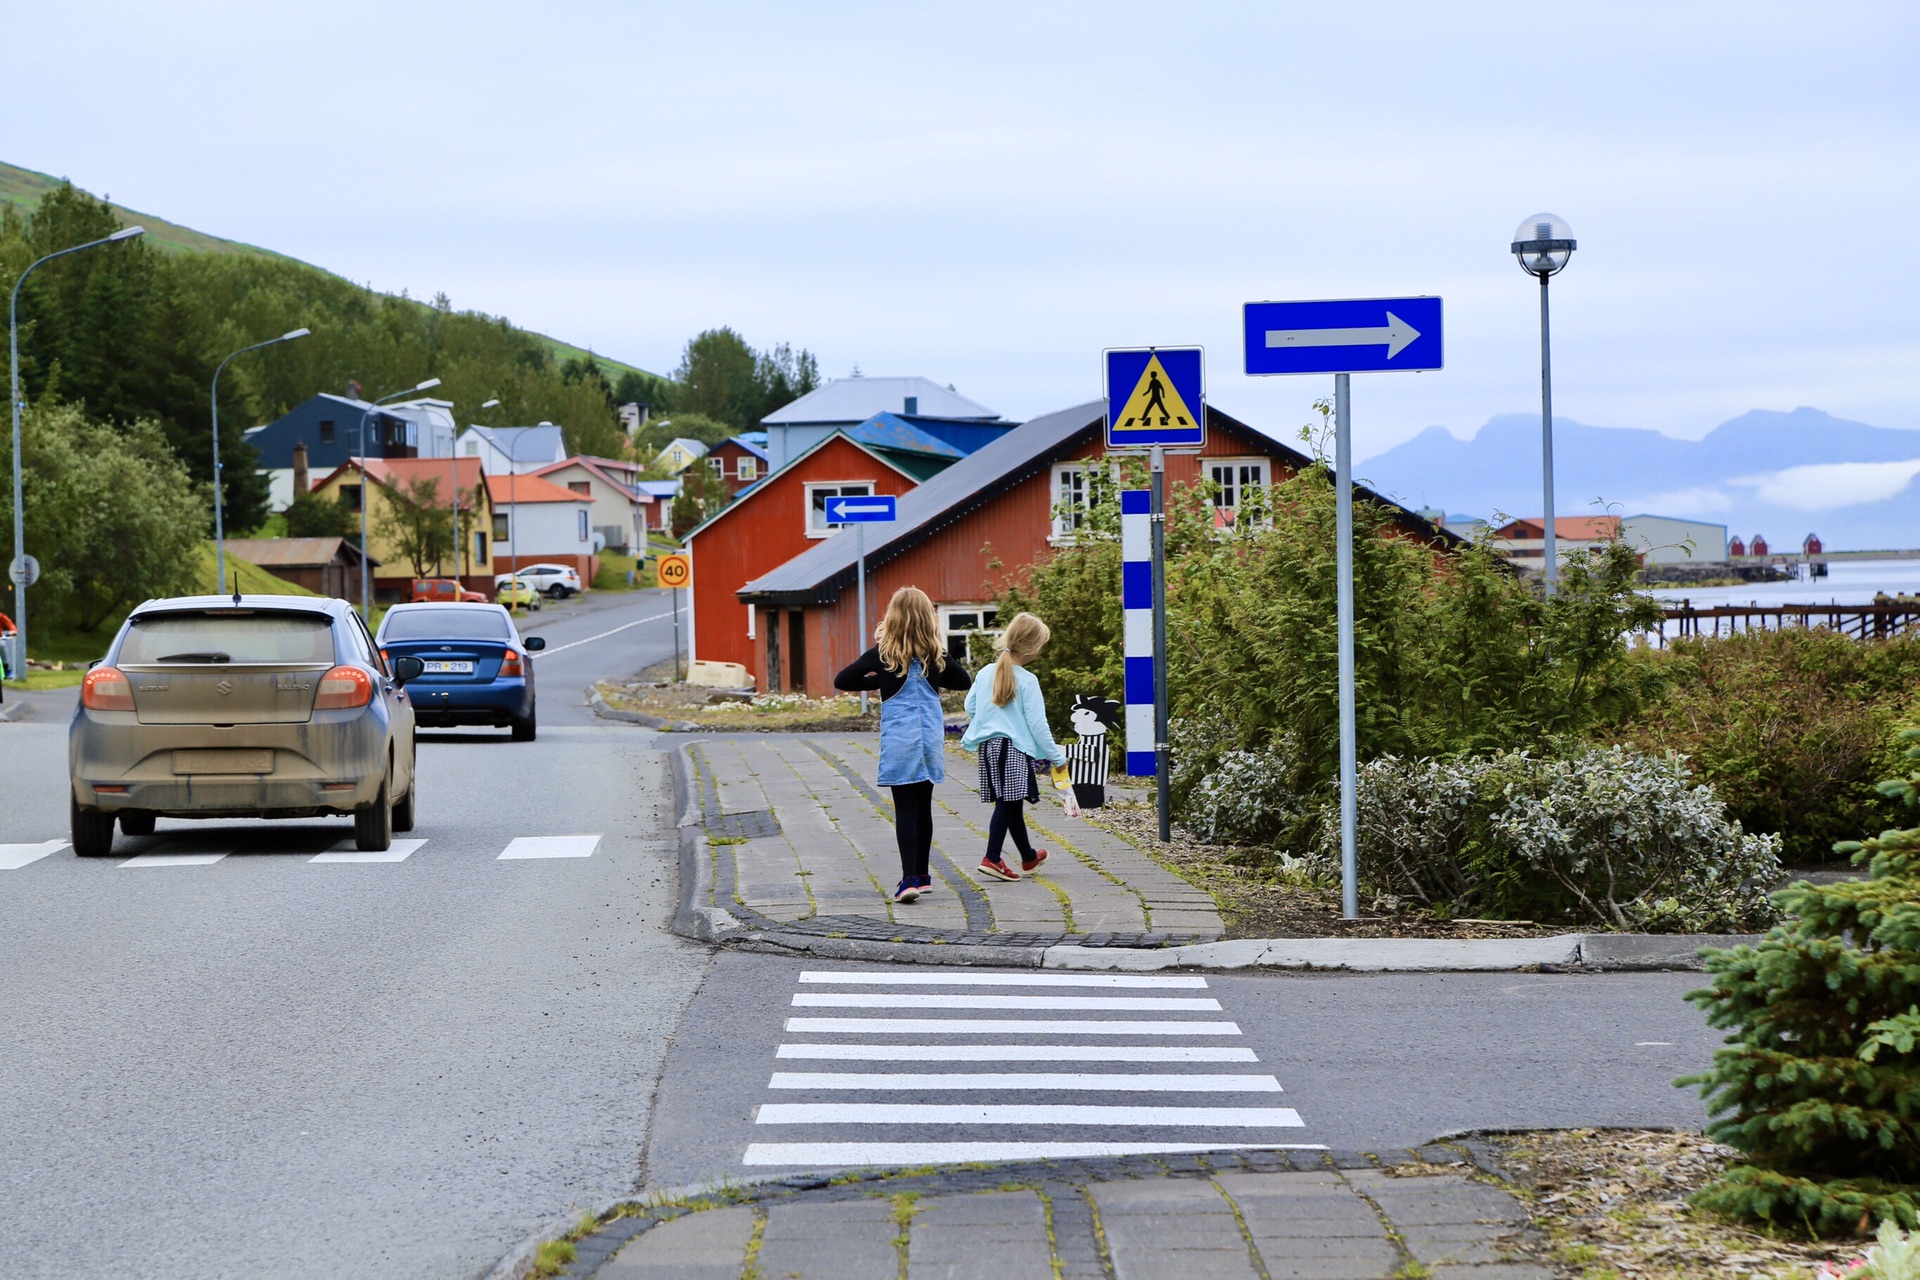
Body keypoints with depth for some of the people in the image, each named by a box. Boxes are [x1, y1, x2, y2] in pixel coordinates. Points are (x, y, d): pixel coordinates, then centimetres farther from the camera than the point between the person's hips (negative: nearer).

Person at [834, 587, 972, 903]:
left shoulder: (884, 653, -6)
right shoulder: (935, 654, 3)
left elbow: (842, 681, -5)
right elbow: (965, 681, 18)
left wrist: (876, 681, 9)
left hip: (899, 739, -3)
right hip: (931, 735, 3)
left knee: (905, 809, -5)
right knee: (923, 807, 13)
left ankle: (910, 879, -15)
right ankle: (922, 875, 21)